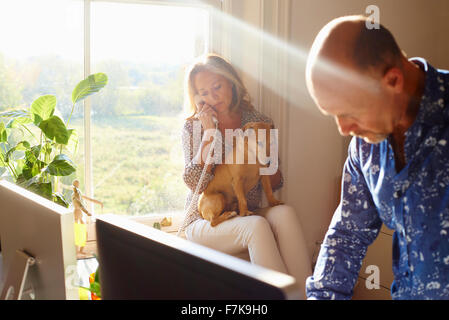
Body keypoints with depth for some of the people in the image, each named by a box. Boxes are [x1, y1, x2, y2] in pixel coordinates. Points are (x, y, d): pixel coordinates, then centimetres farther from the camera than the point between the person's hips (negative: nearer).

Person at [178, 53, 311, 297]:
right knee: (257, 226, -34)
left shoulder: (260, 123, 7)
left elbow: (275, 184, 10)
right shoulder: (193, 127, 2)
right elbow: (195, 183, -11)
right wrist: (209, 134, -13)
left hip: (248, 213, 3)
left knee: (284, 214, -31)